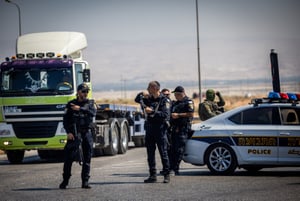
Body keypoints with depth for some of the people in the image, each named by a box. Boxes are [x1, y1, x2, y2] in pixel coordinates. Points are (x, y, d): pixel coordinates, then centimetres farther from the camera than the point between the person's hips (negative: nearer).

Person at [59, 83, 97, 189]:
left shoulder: (90, 103, 11)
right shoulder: (71, 104, 8)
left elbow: (93, 112, -10)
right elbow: (66, 119, 3)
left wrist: (80, 109, -18)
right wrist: (68, 132, -10)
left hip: (86, 132, 2)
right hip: (74, 133, -2)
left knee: (87, 158, 0)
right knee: (68, 157, -8)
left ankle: (85, 181, 5)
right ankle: (65, 180, -2)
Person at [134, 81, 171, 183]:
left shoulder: (164, 100, -7)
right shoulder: (148, 99, 12)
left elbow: (165, 115, -16)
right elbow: (137, 99, 25)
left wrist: (152, 111, -19)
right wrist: (141, 94, 4)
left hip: (160, 129, -7)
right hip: (149, 128, 7)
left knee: (163, 153, -4)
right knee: (150, 154, 7)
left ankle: (166, 175, 1)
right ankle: (152, 176, 11)